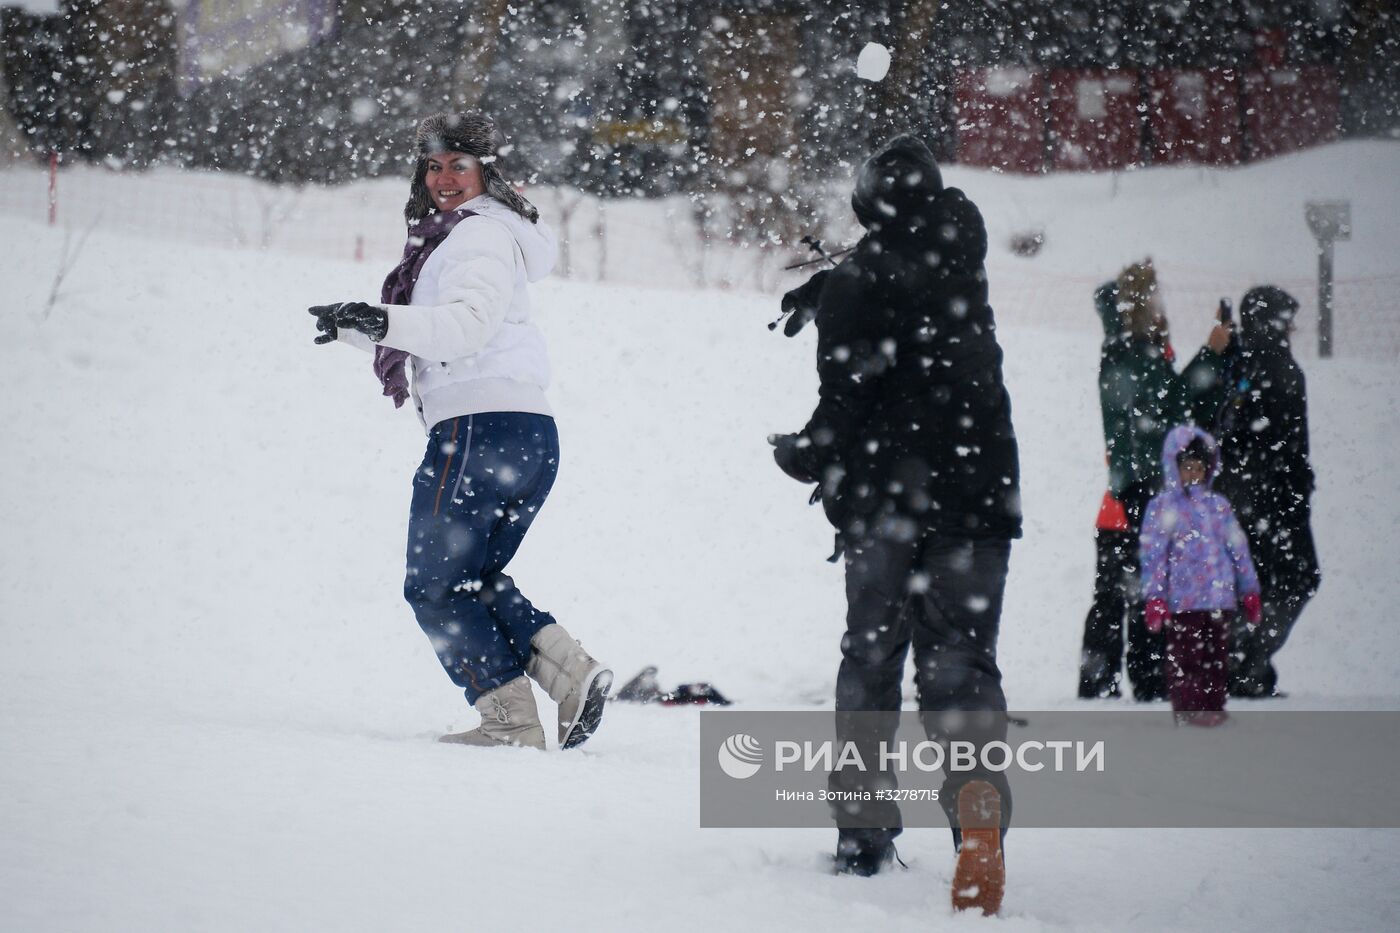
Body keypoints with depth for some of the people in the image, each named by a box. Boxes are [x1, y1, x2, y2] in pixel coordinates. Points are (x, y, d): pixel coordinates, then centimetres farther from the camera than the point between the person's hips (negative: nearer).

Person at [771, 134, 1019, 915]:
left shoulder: (855, 286, -8)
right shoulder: (959, 255, 6)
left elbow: (849, 400, -11)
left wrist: (807, 456, 6)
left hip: (884, 500, -2)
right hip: (975, 491, 2)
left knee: (871, 655, 12)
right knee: (960, 657, 0)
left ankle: (864, 831, 11)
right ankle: (979, 797, -28)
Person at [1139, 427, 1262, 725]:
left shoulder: (1218, 505, 14)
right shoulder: (1163, 507, 0)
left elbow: (1238, 547, 18)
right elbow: (1153, 553, -4)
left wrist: (1249, 591, 15)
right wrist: (1154, 597, -10)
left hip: (1220, 599, 5)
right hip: (1183, 600, -5)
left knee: (1217, 655, 8)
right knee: (1185, 655, -3)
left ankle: (1214, 706, 16)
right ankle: (1187, 708, 2)